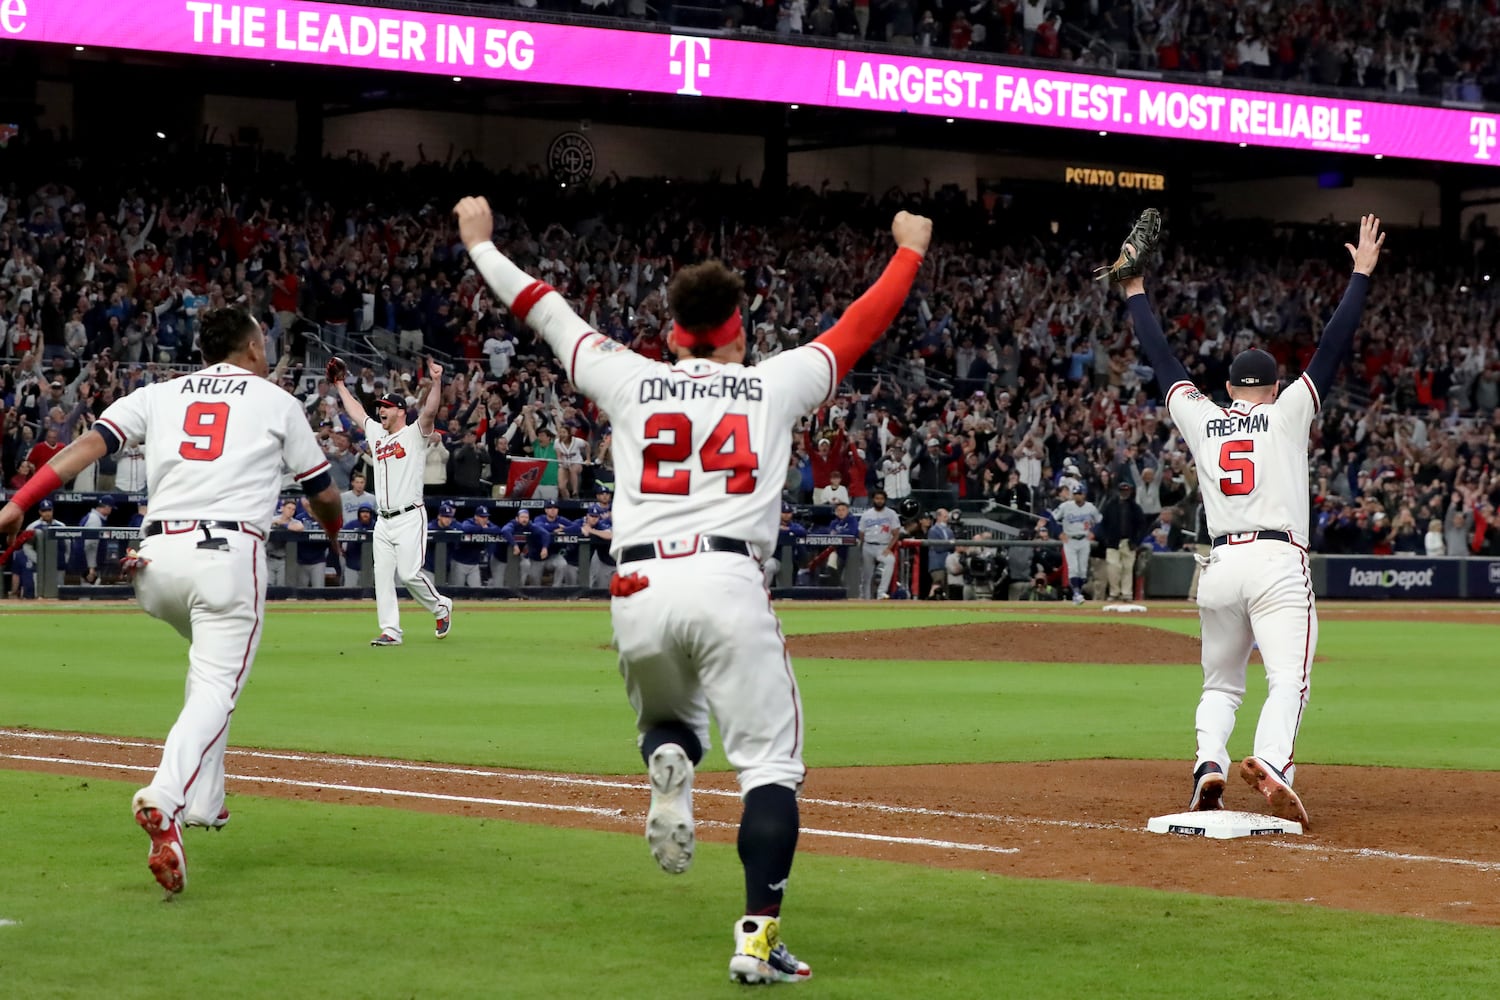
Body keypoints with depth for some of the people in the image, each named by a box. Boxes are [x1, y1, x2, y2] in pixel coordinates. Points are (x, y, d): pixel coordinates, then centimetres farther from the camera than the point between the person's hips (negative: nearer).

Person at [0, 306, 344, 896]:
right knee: (216, 687, -11)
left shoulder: (160, 395, 19)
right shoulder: (278, 402, 14)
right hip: (230, 553, -4)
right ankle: (164, 800, -38)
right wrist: (333, 527, 45)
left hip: (157, 559, 4)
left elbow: (89, 444, 3)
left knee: (210, 664, 29)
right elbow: (323, 494, 21)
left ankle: (202, 801, 20)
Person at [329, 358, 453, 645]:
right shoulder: (377, 433, 18)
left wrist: (436, 382, -32)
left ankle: (441, 608, 10)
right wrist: (340, 385, 37)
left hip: (409, 518, -7)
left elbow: (430, 411, -19)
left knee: (409, 573, -13)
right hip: (383, 522, 7)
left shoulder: (414, 434, -2)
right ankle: (390, 631, 3)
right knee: (382, 576, 1)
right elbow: (355, 411, 31)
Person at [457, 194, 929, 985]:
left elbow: (546, 312, 28)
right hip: (728, 585, -3)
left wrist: (481, 246, 41)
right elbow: (860, 326, 24)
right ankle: (758, 935, -14)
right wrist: (909, 252, 40)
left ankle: (669, 759, -9)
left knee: (666, 720, 29)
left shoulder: (631, 381, 16)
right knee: (771, 766, 0)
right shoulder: (776, 384, 13)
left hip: (638, 593, 3)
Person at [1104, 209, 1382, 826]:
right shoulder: (1288, 413, 8)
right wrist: (1362, 272, 11)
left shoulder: (1200, 418, 15)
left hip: (1221, 566, 3)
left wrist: (1134, 288, 35)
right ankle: (1271, 760, -40)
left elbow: (1162, 358, 25)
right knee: (1287, 680, -13)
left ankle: (1209, 764, -9)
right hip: (1280, 562, -3)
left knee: (1220, 683, 16)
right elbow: (1333, 346, 7)